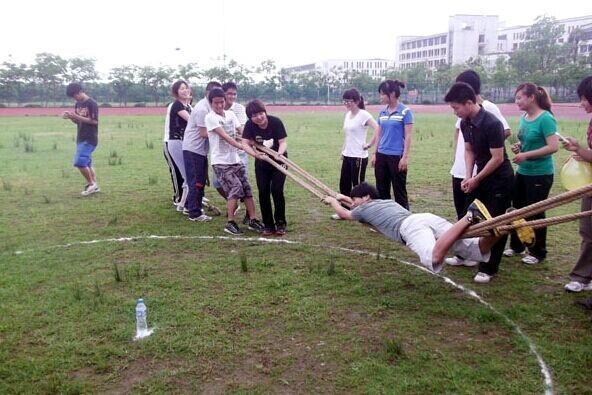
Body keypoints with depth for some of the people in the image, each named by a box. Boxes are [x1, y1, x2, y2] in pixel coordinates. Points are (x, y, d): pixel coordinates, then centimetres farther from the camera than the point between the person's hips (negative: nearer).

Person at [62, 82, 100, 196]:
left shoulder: (92, 104, -12)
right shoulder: (78, 104, 13)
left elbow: (94, 121, -17)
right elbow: (77, 121, 19)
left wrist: (76, 116, -20)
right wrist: (70, 117, -3)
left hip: (89, 139, -9)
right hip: (81, 139, 9)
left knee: (79, 162, -15)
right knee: (87, 163, 9)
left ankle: (91, 184, -1)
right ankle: (94, 186, 15)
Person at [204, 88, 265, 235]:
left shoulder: (230, 114, 10)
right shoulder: (210, 117, -10)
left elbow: (242, 132, 5)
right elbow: (224, 136, -20)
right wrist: (243, 147, -30)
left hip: (235, 159, 6)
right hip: (221, 162, -6)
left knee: (247, 189, 4)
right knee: (236, 189, -14)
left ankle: (253, 220, 13)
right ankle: (230, 223, -3)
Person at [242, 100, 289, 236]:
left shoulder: (275, 122, -22)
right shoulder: (250, 125, -14)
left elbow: (283, 142, -21)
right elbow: (245, 143, -18)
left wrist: (279, 154, -40)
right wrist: (256, 154, -34)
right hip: (262, 162, 3)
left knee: (276, 190, -12)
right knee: (263, 192, -2)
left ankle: (280, 223, 3)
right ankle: (268, 225, 9)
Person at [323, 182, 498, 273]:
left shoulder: (365, 208, 24)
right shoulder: (386, 201, 42)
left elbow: (344, 213, 46)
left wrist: (332, 201, 66)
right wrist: (345, 198, 80)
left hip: (409, 226, -7)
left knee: (433, 258, -38)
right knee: (477, 250, -9)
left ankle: (469, 217, -46)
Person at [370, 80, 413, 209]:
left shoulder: (405, 111, -8)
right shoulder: (382, 112, 9)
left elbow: (408, 136, -10)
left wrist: (405, 157, -15)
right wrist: (375, 154, 13)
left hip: (397, 156, -6)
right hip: (381, 155, 6)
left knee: (399, 191, 1)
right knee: (381, 190, 11)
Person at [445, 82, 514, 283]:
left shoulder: (492, 124, -26)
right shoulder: (465, 123, -2)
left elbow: (497, 158, -23)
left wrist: (476, 179, -16)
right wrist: (468, 176, -5)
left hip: (500, 180, -8)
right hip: (481, 176, 8)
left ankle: (488, 269, 7)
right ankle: (466, 255, 32)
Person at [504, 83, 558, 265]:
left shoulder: (545, 119, -18)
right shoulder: (524, 118, 6)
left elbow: (553, 147, -23)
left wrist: (526, 155, -24)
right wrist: (519, 146, -1)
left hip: (540, 175, -8)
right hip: (522, 172, 8)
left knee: (535, 213, 3)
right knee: (518, 209, 16)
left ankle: (538, 252, 20)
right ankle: (516, 246, 32)